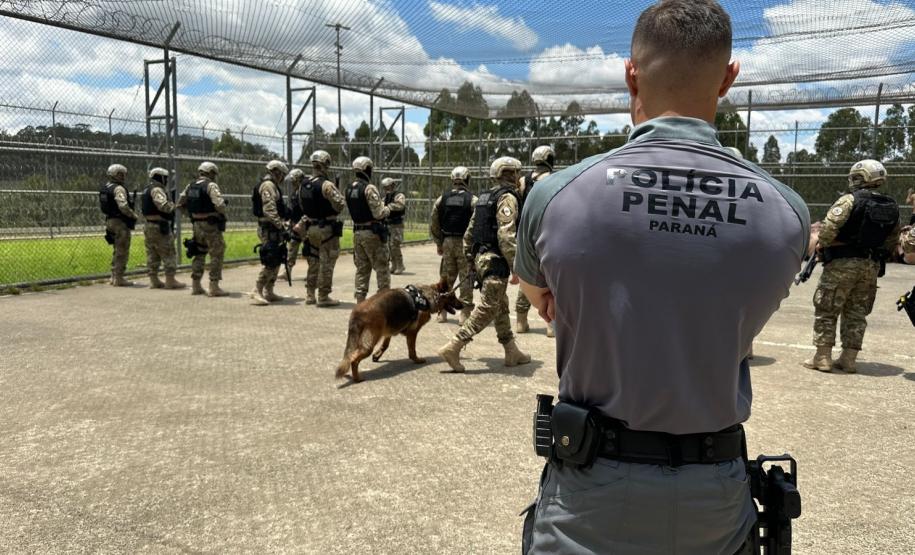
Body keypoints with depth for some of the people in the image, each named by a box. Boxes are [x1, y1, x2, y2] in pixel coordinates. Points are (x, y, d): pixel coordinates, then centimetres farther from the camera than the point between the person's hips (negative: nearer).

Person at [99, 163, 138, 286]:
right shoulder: (119, 189, -16)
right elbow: (123, 206, -27)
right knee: (122, 252, -3)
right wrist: (134, 215, -13)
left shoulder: (104, 188, 14)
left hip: (110, 221, 10)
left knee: (117, 251, 19)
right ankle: (119, 278, -1)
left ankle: (114, 276, 23)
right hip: (120, 222, -9)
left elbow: (105, 206, 17)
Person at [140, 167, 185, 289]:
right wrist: (173, 205, -8)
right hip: (160, 227, -10)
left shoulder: (146, 190, 19)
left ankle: (154, 280, 14)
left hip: (148, 226, 10)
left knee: (152, 255, 11)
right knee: (169, 254, -4)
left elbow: (143, 209, 21)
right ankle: (170, 281, -4)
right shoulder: (157, 189, -13)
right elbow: (164, 205, -27)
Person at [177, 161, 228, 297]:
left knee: (199, 254, 18)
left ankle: (195, 286, 22)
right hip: (211, 225, -7)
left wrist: (191, 215, 19)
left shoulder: (190, 186, 11)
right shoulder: (211, 185, -12)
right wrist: (222, 215, -6)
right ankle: (214, 288, -2)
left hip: (197, 225, 7)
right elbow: (219, 204, -25)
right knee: (216, 255, 0)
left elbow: (180, 204, 16)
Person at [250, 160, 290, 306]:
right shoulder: (268, 185, -12)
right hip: (270, 229, -11)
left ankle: (268, 292, 19)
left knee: (277, 261, 14)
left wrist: (282, 222, 21)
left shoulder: (272, 186, 21)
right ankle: (257, 293, -13)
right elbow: (269, 209, -23)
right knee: (270, 262, -14)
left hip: (273, 229, 11)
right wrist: (280, 224, -27)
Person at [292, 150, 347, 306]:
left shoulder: (303, 185, 6)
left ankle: (310, 295, 21)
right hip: (327, 229, -7)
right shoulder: (326, 185, -18)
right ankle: (323, 296, 1)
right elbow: (340, 205, -19)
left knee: (313, 262, 17)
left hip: (310, 228, 7)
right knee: (326, 263, -1)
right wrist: (337, 192, -1)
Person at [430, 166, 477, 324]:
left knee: (446, 277, 13)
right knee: (466, 278, 3)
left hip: (447, 242, 4)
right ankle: (465, 313, 3)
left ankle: (442, 312, 17)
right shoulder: (472, 200, -8)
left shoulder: (442, 199, 4)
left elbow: (433, 224, 7)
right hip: (466, 244, -4)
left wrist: (439, 243, 15)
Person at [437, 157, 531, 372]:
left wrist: (469, 257, 25)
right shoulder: (507, 197, -11)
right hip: (496, 260, -10)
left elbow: (470, 231, 19)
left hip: (481, 257, 10)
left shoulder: (484, 198, 16)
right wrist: (516, 267, -21)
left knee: (501, 307, 15)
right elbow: (506, 236, -22)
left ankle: (512, 352, 23)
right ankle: (453, 347, -10)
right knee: (487, 309, -7)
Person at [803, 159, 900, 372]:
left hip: (842, 262, -6)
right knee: (856, 313, 13)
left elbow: (830, 227, -20)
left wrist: (821, 244, -4)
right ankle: (849, 359, 15)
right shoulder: (892, 208, 10)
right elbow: (892, 241, 14)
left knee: (826, 311, 3)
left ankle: (822, 357, 3)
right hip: (871, 266, 6)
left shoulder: (850, 200, -11)